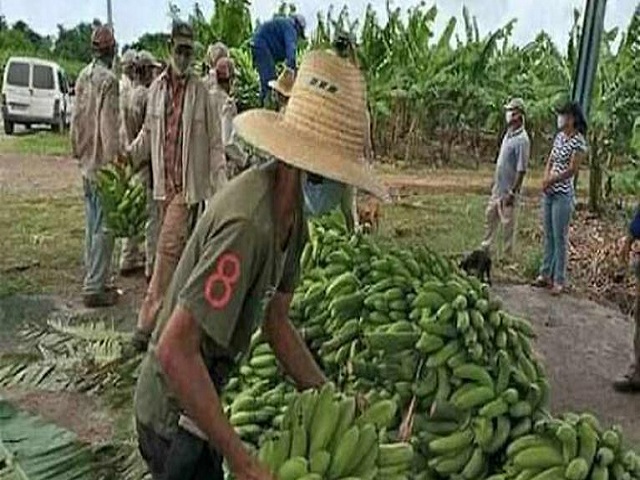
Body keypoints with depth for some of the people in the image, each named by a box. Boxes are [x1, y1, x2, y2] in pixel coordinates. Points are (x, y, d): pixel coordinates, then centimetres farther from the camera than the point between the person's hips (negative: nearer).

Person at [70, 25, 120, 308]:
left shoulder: (83, 77, 10)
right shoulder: (108, 80, -15)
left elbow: (76, 118, 15)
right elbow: (109, 126, -19)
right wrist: (114, 162, -15)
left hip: (87, 163, 9)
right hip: (102, 164, -9)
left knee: (92, 226, 16)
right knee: (103, 227, -4)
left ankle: (96, 280, 26)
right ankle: (95, 288, 0)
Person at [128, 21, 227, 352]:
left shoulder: (201, 92, -6)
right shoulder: (157, 88, 7)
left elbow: (215, 143, -4)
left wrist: (221, 186, -9)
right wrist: (128, 154, 3)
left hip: (189, 184, -5)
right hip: (164, 182, 5)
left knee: (169, 247, -9)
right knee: (178, 249, 14)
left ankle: (148, 322, -5)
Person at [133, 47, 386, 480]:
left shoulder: (291, 211, -3)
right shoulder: (248, 223, -33)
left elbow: (276, 322, 5)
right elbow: (175, 350, -33)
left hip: (199, 402, 9)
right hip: (174, 415, -9)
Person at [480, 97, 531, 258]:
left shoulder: (522, 140, -21)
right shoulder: (508, 133, 6)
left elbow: (521, 170, -22)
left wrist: (512, 192, -21)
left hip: (508, 191, -9)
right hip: (498, 187, 9)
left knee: (508, 223, 3)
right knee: (490, 216, 18)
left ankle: (508, 255, 17)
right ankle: (485, 248, 33)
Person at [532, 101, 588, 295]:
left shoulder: (578, 141, -12)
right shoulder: (559, 136, 11)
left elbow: (572, 170, -16)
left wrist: (550, 181, -10)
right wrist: (546, 179, -4)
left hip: (563, 194, -7)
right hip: (548, 192, 8)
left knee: (560, 238, -2)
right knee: (548, 236, 14)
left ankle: (559, 280, 7)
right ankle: (546, 274, 24)